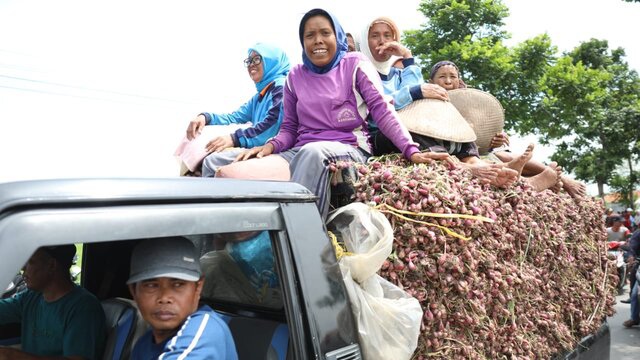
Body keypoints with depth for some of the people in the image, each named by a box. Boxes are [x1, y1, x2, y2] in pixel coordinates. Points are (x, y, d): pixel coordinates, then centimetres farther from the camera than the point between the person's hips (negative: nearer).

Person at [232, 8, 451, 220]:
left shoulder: (355, 64, 4)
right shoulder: (295, 76, 13)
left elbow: (382, 110, -5)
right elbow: (289, 128, 14)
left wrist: (411, 150, -19)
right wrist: (271, 145, -10)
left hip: (349, 149, -2)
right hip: (302, 152, 3)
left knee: (314, 153, -39)